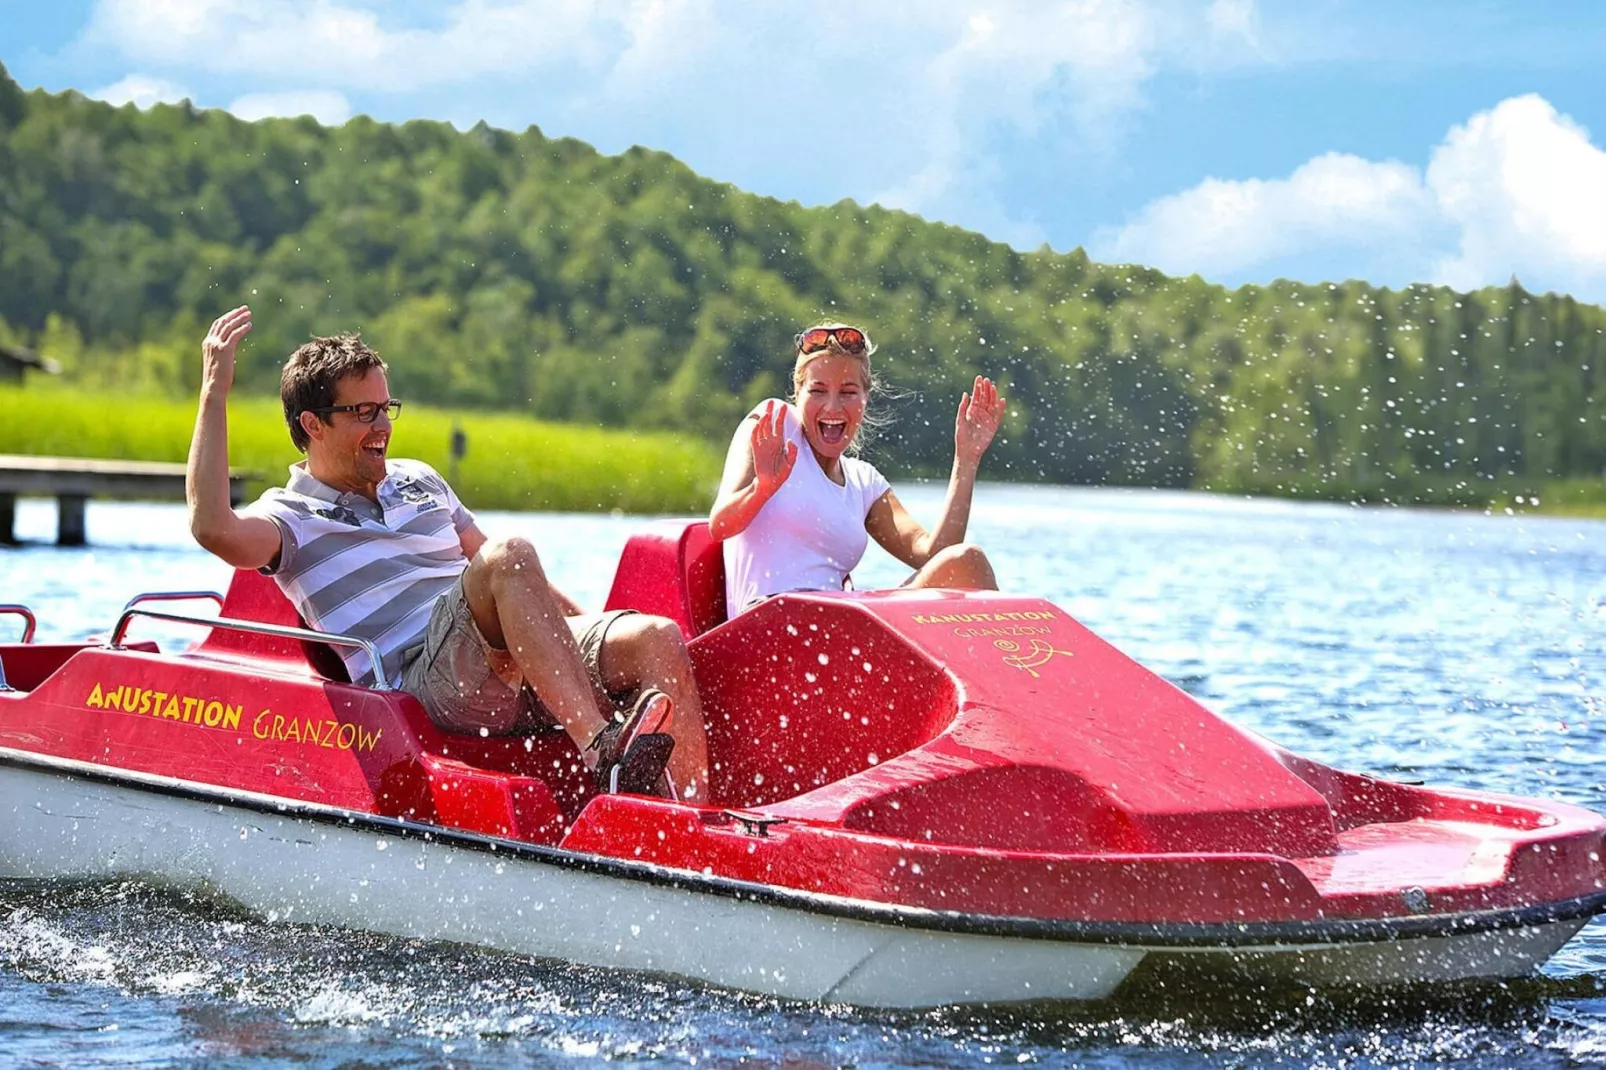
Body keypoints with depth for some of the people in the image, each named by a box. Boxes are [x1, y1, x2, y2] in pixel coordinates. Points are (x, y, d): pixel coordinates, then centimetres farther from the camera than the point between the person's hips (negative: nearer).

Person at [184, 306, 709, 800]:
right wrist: (214, 393, -12)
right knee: (511, 554, -33)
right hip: (424, 678, -7)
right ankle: (603, 750, -46)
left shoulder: (419, 480, 29)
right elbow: (213, 528, -15)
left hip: (519, 668, 7)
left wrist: (589, 629, 19)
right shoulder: (291, 517, 8)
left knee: (659, 638, -17)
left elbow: (514, 581, 32)